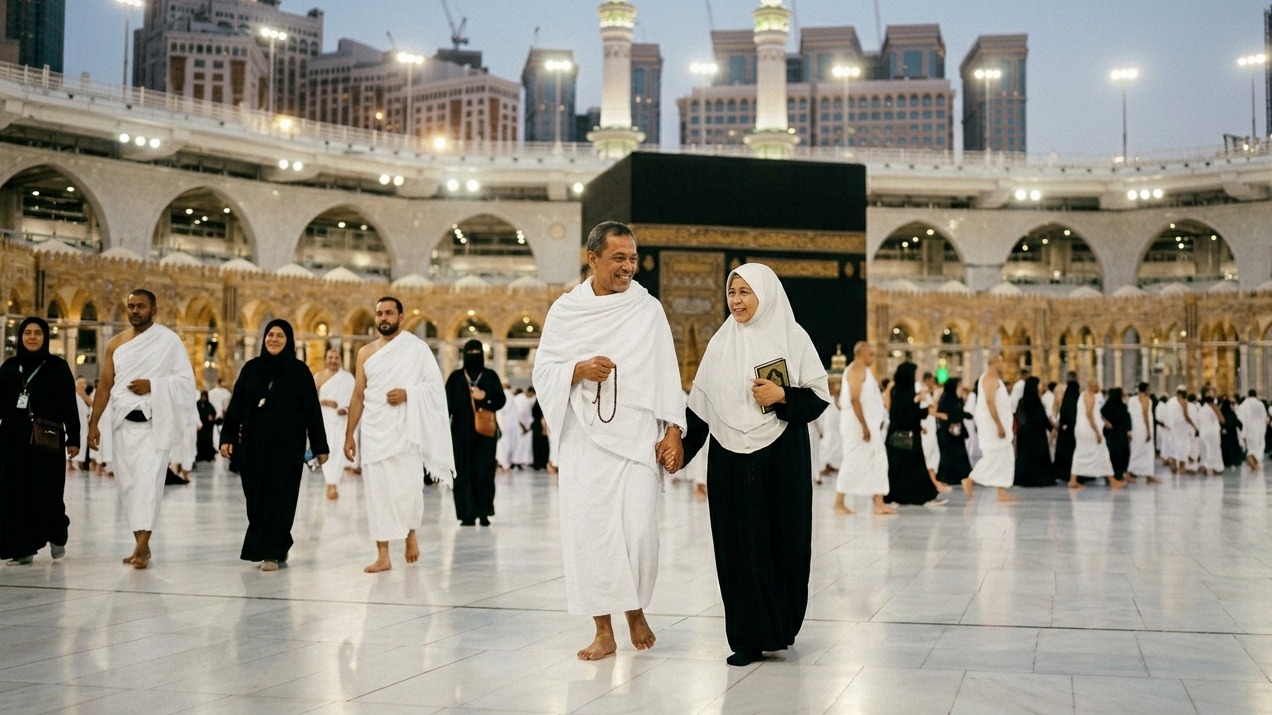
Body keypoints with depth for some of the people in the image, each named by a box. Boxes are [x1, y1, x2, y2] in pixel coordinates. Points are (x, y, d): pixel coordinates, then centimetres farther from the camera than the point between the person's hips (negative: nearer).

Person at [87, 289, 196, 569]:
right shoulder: (116, 344, 11)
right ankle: (141, 546, 15)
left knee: (147, 480, -15)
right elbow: (105, 385, 11)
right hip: (122, 422, 5)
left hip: (153, 423, -5)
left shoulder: (169, 341, -2)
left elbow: (186, 380, -5)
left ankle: (142, 547, -19)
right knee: (128, 484, 7)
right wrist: (94, 423, 6)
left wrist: (152, 385, -18)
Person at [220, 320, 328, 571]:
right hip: (253, 444, 3)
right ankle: (277, 547, 20)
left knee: (279, 497, -4)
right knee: (256, 499, 5)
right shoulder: (251, 368, 8)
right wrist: (227, 437, 0)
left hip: (287, 445, -3)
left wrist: (319, 446, -4)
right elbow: (236, 405, 8)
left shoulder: (299, 371, -1)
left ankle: (271, 553, 1)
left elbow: (312, 409, -2)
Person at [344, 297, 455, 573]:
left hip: (404, 430, -3)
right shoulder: (366, 352, 10)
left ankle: (411, 534, 23)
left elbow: (435, 384, -2)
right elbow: (358, 397, 12)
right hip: (374, 432, 3)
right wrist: (349, 435, 8)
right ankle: (383, 556, 5)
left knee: (407, 488, -7)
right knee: (377, 491, 0)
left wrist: (408, 393, -19)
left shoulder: (416, 348, 0)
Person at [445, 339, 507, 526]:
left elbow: (500, 401, 3)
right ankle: (467, 513, 0)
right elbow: (448, 404, 2)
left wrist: (485, 396, -16)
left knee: (484, 471, -4)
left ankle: (484, 512, 2)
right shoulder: (455, 377, 7)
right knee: (464, 472, -3)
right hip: (462, 432, 0)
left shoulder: (491, 376, 8)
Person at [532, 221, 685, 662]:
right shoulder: (565, 310, 5)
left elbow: (667, 374, 3)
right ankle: (603, 630, 11)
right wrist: (579, 370, -13)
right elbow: (543, 372, 7)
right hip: (584, 438, 1)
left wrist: (673, 431, -5)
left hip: (637, 437, -1)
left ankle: (636, 610, 18)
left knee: (639, 530, -9)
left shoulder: (649, 309, 4)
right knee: (588, 530, -1)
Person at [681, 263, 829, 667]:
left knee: (783, 541, 2)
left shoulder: (793, 338, 0)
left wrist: (783, 396, -16)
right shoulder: (721, 342, 8)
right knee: (739, 545, 1)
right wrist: (680, 449, 2)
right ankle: (750, 636, 8)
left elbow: (820, 395, 0)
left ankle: (781, 626, 19)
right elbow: (701, 405, 9)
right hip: (730, 459, 2)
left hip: (782, 457, -2)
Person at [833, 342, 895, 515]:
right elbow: (854, 399, -21)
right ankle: (839, 503, 1)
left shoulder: (863, 370, 19)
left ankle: (879, 504, 5)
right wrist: (864, 426, -24)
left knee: (878, 462, 6)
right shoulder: (856, 370, -12)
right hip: (858, 423, -10)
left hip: (869, 423, 10)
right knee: (853, 462, -5)